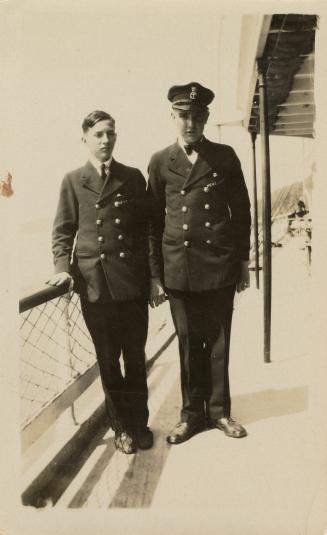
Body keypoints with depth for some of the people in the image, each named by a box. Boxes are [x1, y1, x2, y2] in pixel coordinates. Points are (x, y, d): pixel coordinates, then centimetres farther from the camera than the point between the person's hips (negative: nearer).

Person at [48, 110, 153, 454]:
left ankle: (139, 422, 26)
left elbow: (146, 228, 8)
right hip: (94, 282, 0)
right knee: (108, 358, 9)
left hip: (132, 280, 1)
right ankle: (122, 426, 25)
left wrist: (152, 275, 3)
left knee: (135, 356, 9)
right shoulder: (73, 181, 7)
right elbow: (63, 231, 6)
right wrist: (64, 267, -10)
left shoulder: (133, 177, 8)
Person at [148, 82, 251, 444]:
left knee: (218, 342, 9)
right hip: (179, 269, 0)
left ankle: (219, 411, 26)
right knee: (188, 343, 9)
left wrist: (243, 261, 6)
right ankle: (192, 413, 25)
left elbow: (241, 211, 9)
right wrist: (155, 275, 2)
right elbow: (154, 221, 5)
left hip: (220, 266, 0)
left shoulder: (225, 156, 5)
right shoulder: (160, 162, 5)